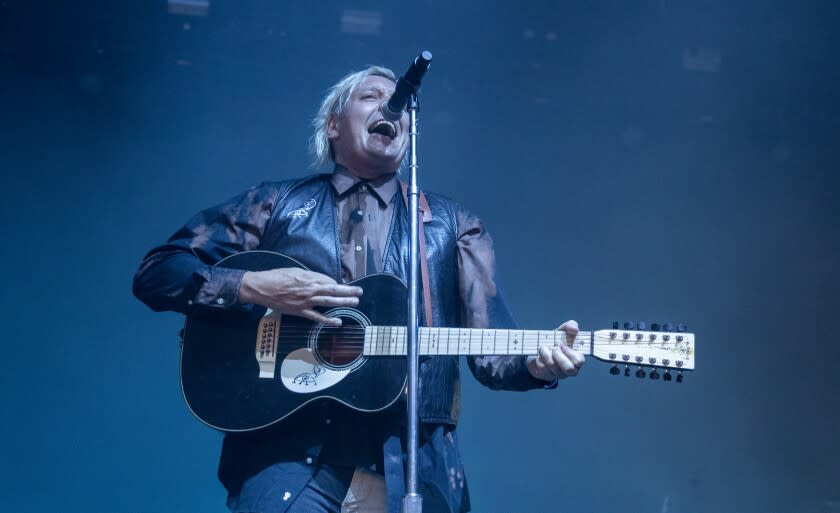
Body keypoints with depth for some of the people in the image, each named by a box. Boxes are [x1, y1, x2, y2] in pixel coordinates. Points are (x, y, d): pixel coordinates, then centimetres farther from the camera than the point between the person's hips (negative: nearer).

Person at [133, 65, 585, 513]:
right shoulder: (277, 203, 11)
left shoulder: (453, 226, 14)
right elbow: (156, 273, 6)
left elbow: (490, 350, 7)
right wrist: (253, 287, -10)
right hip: (289, 448, -1)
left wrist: (535, 364, -15)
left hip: (410, 461, 2)